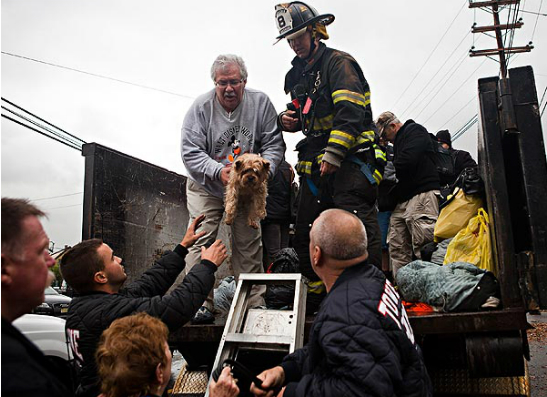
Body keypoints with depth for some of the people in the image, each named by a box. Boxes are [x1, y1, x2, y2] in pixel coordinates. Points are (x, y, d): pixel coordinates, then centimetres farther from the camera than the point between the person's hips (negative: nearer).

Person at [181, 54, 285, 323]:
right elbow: (190, 151, -16)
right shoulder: (201, 107, -12)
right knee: (202, 241, -10)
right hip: (206, 186, -1)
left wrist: (264, 169, -26)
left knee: (249, 244, 4)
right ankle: (202, 305, -2)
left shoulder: (260, 103, -8)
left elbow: (274, 144, -7)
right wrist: (218, 171, -32)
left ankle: (254, 302, 14)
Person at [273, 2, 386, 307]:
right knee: (306, 230, 6)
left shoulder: (338, 62, -3)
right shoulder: (296, 75, 20)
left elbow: (350, 113, -15)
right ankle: (314, 290, 17)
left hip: (349, 156, -8)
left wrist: (333, 154, -21)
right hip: (316, 162, 8)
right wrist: (289, 120, 7)